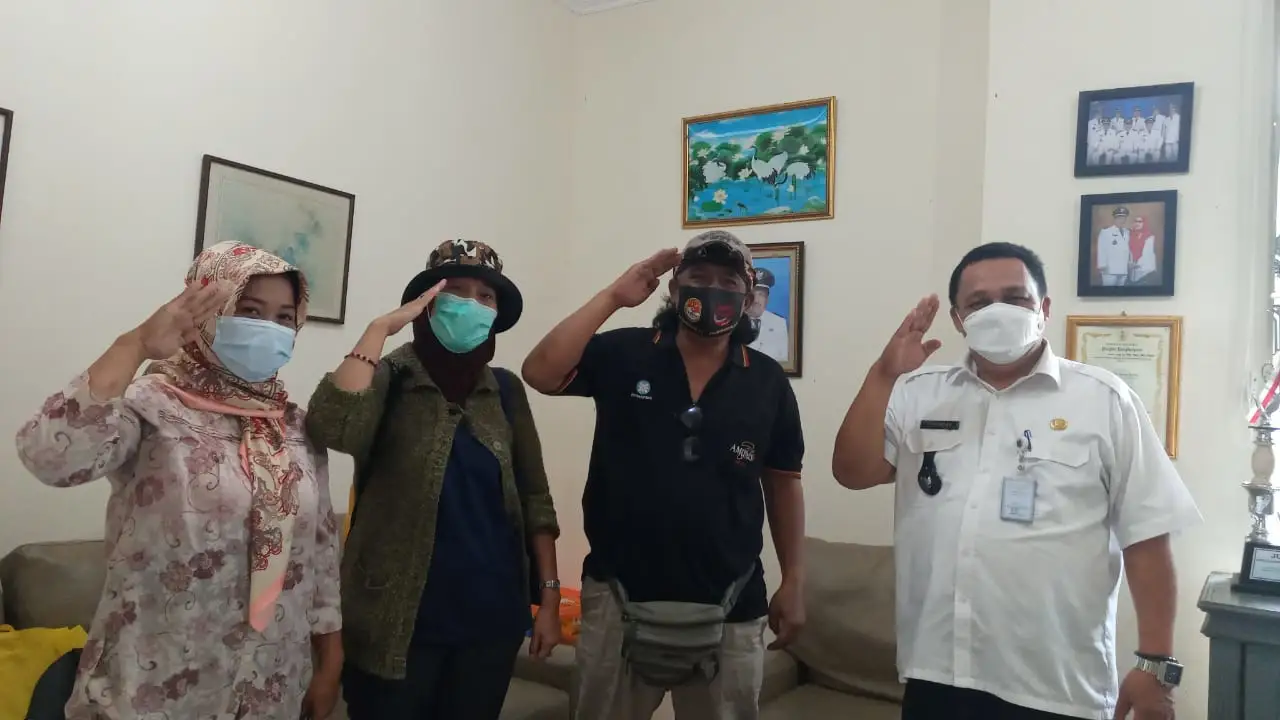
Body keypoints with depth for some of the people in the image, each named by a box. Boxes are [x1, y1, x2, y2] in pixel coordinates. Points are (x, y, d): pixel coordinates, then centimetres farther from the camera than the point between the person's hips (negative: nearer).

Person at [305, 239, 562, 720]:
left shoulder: (505, 390, 5)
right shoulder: (390, 377, -6)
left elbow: (533, 495, 7)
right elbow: (332, 428, -28)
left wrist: (549, 593, 3)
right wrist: (380, 329, -21)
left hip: (491, 617, 4)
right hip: (400, 620, -4)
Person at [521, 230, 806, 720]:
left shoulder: (767, 381, 1)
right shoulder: (622, 354, -3)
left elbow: (782, 481, 8)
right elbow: (540, 374, -18)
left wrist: (793, 581, 6)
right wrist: (613, 296, -18)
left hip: (729, 604, 1)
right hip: (620, 594, -1)